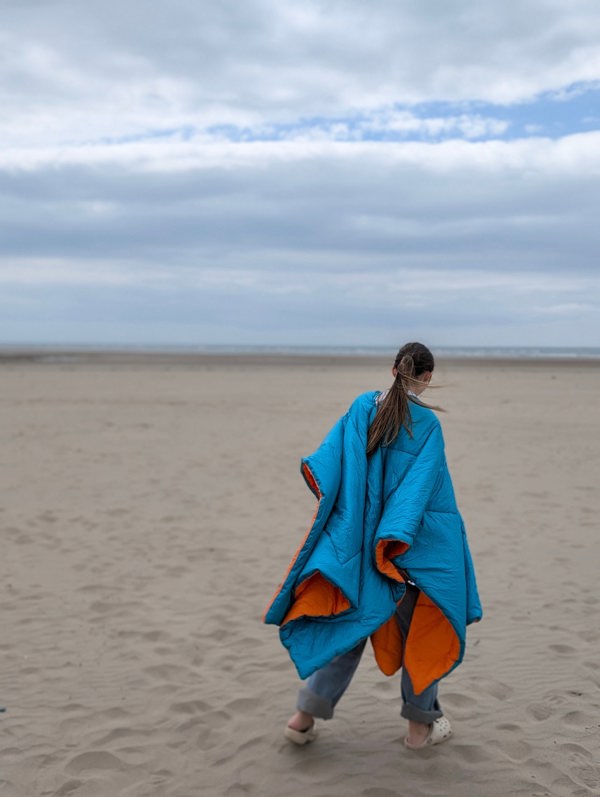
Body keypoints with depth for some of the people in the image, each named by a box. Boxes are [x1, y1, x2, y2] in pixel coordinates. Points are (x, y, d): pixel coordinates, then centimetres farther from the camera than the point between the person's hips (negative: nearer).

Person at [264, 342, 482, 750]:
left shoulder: (363, 406, 0)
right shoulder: (427, 424, -12)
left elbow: (331, 454, -7)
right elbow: (420, 485, -18)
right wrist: (398, 539, -19)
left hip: (356, 539, 4)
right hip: (412, 545, -4)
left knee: (348, 625, 14)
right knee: (421, 632, 14)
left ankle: (305, 715, 10)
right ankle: (421, 724, 24)